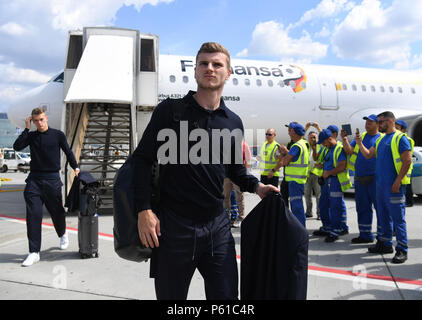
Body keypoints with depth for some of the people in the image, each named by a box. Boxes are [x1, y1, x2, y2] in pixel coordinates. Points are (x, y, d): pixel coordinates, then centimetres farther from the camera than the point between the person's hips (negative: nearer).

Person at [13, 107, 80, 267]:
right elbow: (17, 146, -8)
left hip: (52, 179, -1)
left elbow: (68, 152, 11)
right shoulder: (31, 136, 7)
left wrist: (75, 167, 6)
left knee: (57, 211, 12)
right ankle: (34, 252, -2)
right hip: (34, 180, 1)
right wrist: (27, 128, -7)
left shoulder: (57, 135, 1)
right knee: (33, 215, -7)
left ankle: (63, 235, 43)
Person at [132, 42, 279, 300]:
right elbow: (143, 158, -4)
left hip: (217, 226, 4)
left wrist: (255, 186, 3)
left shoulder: (233, 122, 9)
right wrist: (144, 210, -12)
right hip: (173, 226, -3)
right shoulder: (171, 110, -3)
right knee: (171, 296, 11)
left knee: (226, 295, 10)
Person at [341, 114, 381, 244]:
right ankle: (365, 235, 22)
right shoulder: (361, 136, 15)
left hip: (375, 179, -6)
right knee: (362, 208, 12)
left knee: (380, 208, -1)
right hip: (360, 179, 6)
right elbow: (349, 150, 6)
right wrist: (344, 139, -11)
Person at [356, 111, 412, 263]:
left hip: (393, 185, -8)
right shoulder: (380, 139, 17)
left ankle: (402, 250, 0)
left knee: (398, 217, -5)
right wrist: (360, 143, 4)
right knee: (384, 216, 15)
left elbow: (407, 161, -13)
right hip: (380, 183, 9)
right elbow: (368, 155, 20)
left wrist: (398, 181, -19)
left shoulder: (400, 138, -8)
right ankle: (385, 244, 25)